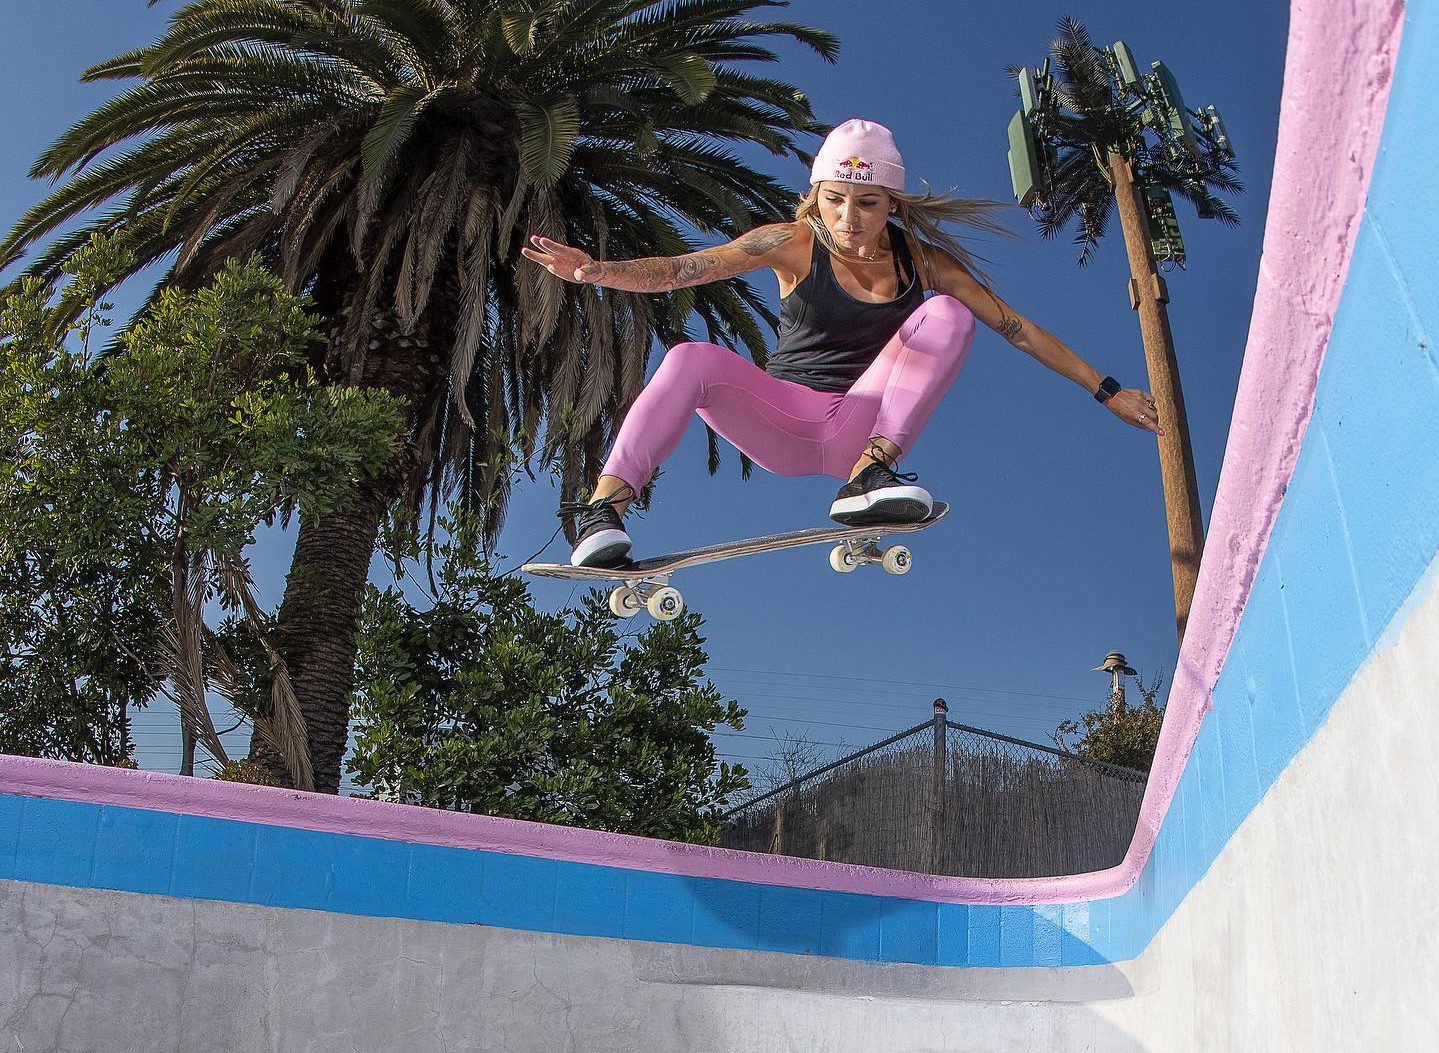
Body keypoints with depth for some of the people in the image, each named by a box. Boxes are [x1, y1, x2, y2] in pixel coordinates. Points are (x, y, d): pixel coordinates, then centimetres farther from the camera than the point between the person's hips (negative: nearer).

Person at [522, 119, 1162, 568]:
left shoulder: (920, 260, 1)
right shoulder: (794, 245, -5)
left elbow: (1017, 327, 3)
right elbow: (680, 270, -16)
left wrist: (1107, 391, 2)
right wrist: (597, 270, -34)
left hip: (862, 426, 2)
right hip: (783, 421, -1)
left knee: (947, 315, -21)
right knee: (692, 359, -31)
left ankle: (868, 478, -30)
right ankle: (602, 510, -34)